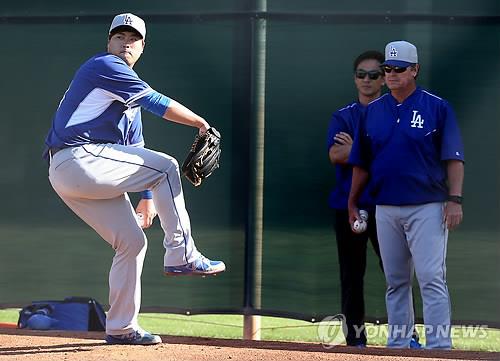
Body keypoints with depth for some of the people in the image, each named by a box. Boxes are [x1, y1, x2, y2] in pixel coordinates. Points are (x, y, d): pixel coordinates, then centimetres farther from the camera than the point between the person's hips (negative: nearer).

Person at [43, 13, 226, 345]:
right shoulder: (104, 67, -3)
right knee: (166, 166, -12)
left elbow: (136, 153, 28)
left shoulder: (129, 95, 28)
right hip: (78, 159, -10)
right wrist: (201, 123, -3)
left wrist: (149, 197, 22)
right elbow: (157, 103, -11)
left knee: (132, 241, 8)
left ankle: (121, 328, 14)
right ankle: (182, 255, -12)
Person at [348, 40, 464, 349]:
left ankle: (439, 347, -12)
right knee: (396, 281, 11)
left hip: (428, 208, -5)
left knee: (432, 278, -10)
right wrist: (353, 203, 13)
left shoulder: (437, 107, -2)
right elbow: (361, 164, 15)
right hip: (386, 209, 5)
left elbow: (453, 158, -6)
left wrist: (455, 199, -15)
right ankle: (398, 344, 17)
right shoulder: (373, 111, 10)